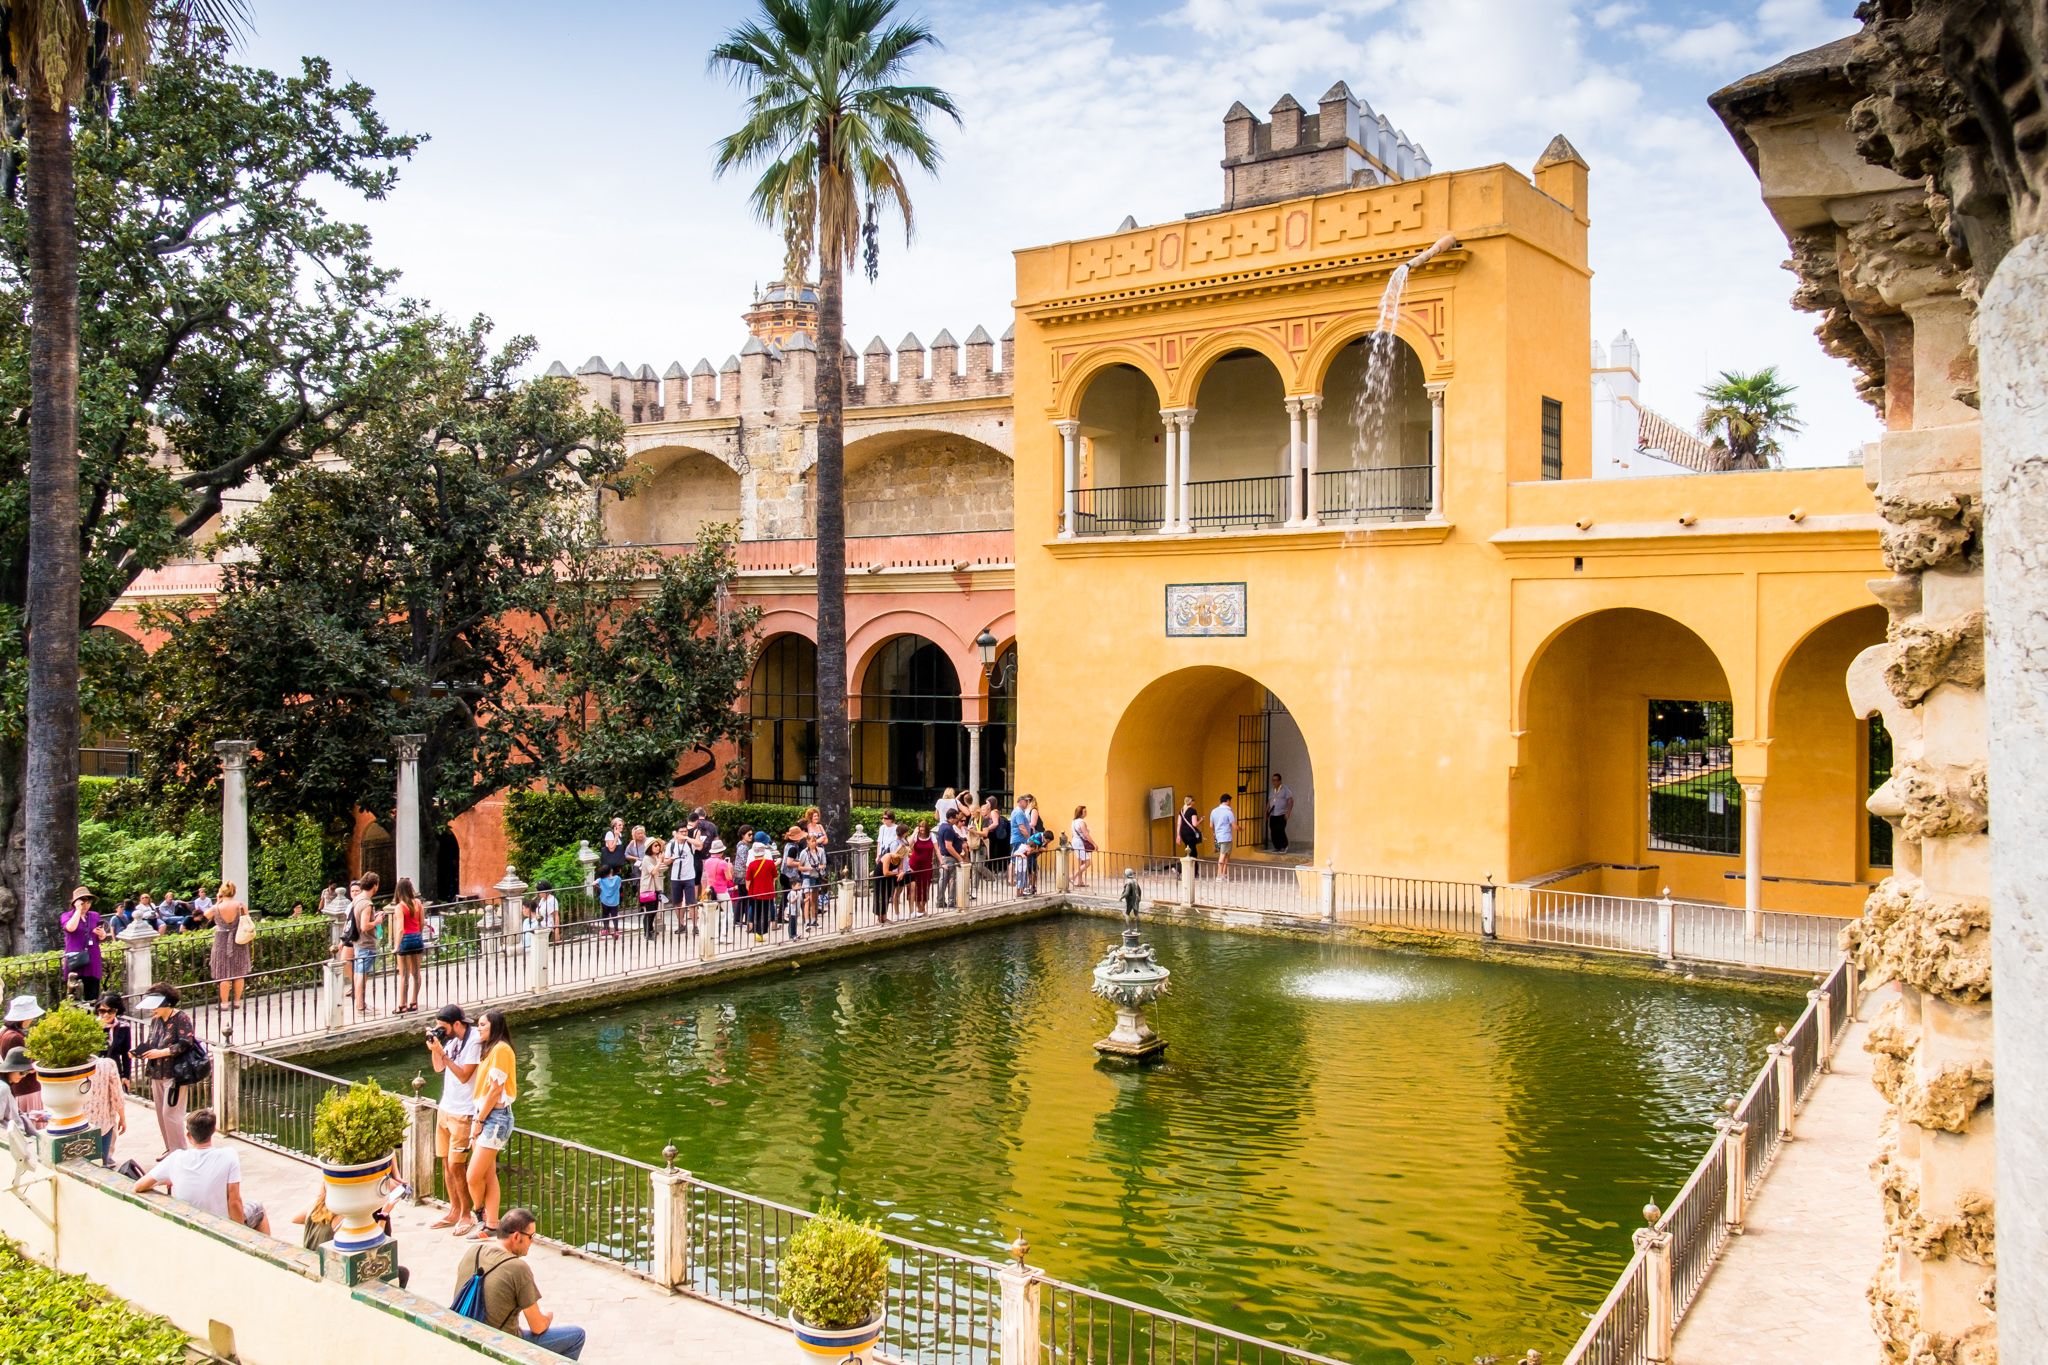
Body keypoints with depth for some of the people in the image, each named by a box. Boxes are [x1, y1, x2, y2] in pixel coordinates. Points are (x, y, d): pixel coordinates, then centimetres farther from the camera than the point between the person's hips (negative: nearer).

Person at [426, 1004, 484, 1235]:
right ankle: (454, 1211, 24)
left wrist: (442, 1053, -21)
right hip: (445, 1109, 8)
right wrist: (433, 1048, -1)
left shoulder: (473, 1042, -18)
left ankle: (467, 1215, 8)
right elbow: (438, 1069, 16)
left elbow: (464, 1076, -20)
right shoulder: (451, 1040, 6)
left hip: (463, 1114, -8)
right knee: (446, 1163, 12)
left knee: (456, 1165, -5)